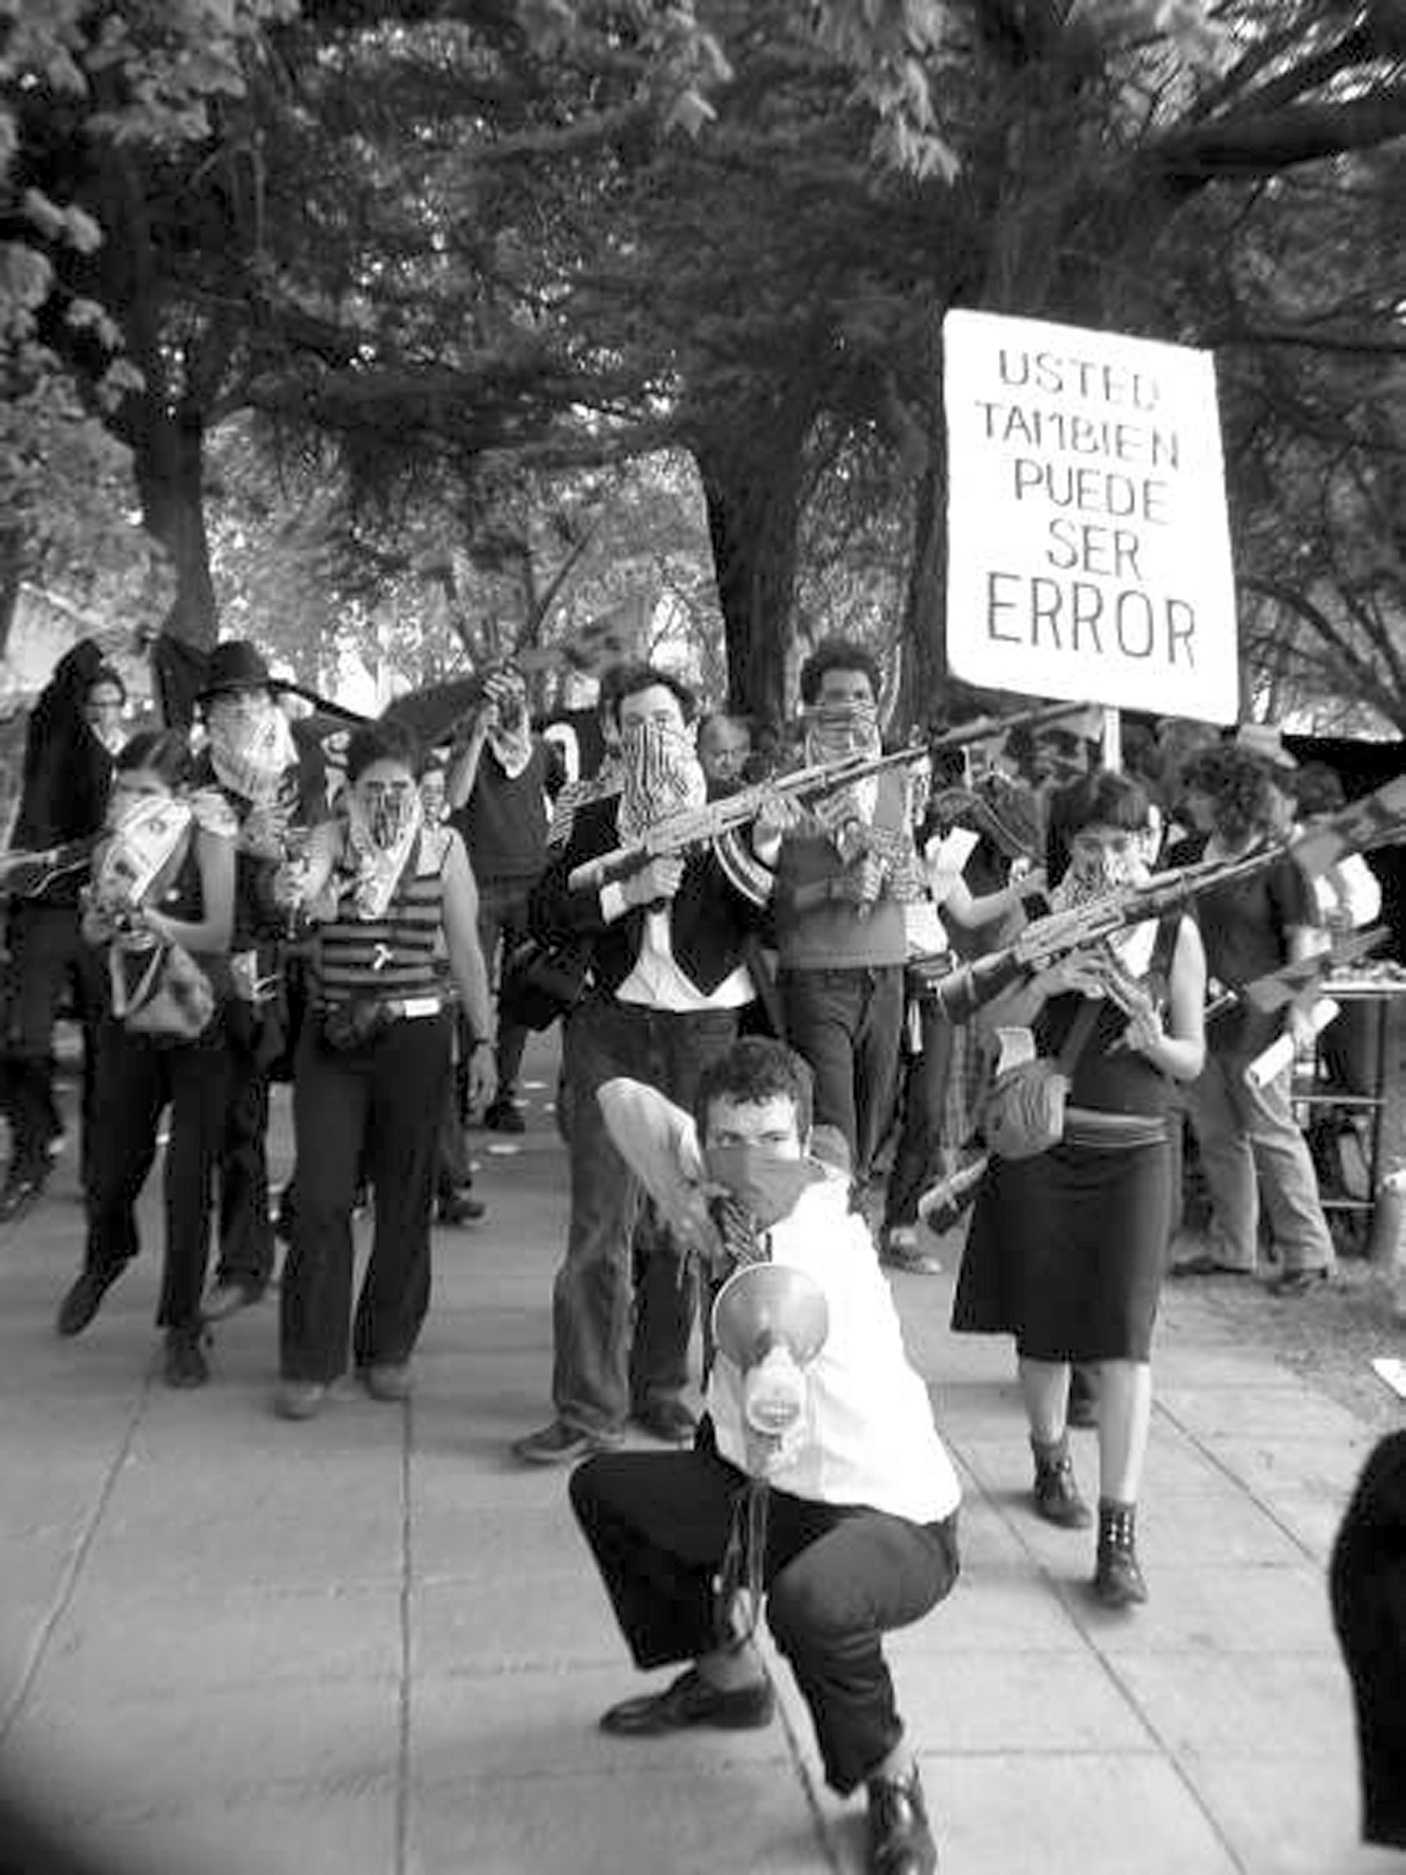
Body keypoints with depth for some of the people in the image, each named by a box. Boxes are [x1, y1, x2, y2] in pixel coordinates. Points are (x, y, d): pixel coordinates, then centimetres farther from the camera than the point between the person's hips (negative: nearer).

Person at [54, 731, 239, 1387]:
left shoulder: (207, 839, -12)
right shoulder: (114, 846, 0)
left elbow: (218, 935, -19)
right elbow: (91, 933, 7)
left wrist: (148, 915, -28)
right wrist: (108, 909, -14)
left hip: (199, 1026, -4)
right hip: (129, 1024, 4)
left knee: (189, 1182, -2)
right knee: (110, 1168, 14)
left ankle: (182, 1324, 14)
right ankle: (104, 1262, 48)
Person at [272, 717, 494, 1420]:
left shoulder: (443, 847, 1)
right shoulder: (331, 838, 1)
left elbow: (466, 951, 4)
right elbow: (313, 893, -19)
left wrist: (483, 1041, 2)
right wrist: (301, 891, -42)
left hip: (415, 1035, 0)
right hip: (331, 1036, 0)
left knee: (405, 1200, 8)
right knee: (320, 1198, -1)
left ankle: (388, 1349, 25)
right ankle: (308, 1361, 12)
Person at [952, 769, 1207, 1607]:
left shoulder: (1177, 931, 1)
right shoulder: (1044, 917, 0)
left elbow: (1193, 1060, 3)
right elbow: (994, 1021, -6)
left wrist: (1151, 1035, -19)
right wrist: (1050, 979, -23)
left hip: (1135, 1152, -1)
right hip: (1041, 1140, 1)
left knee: (1126, 1335, -7)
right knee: (1043, 1323, 12)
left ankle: (1120, 1533, -2)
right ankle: (1052, 1460, 38)